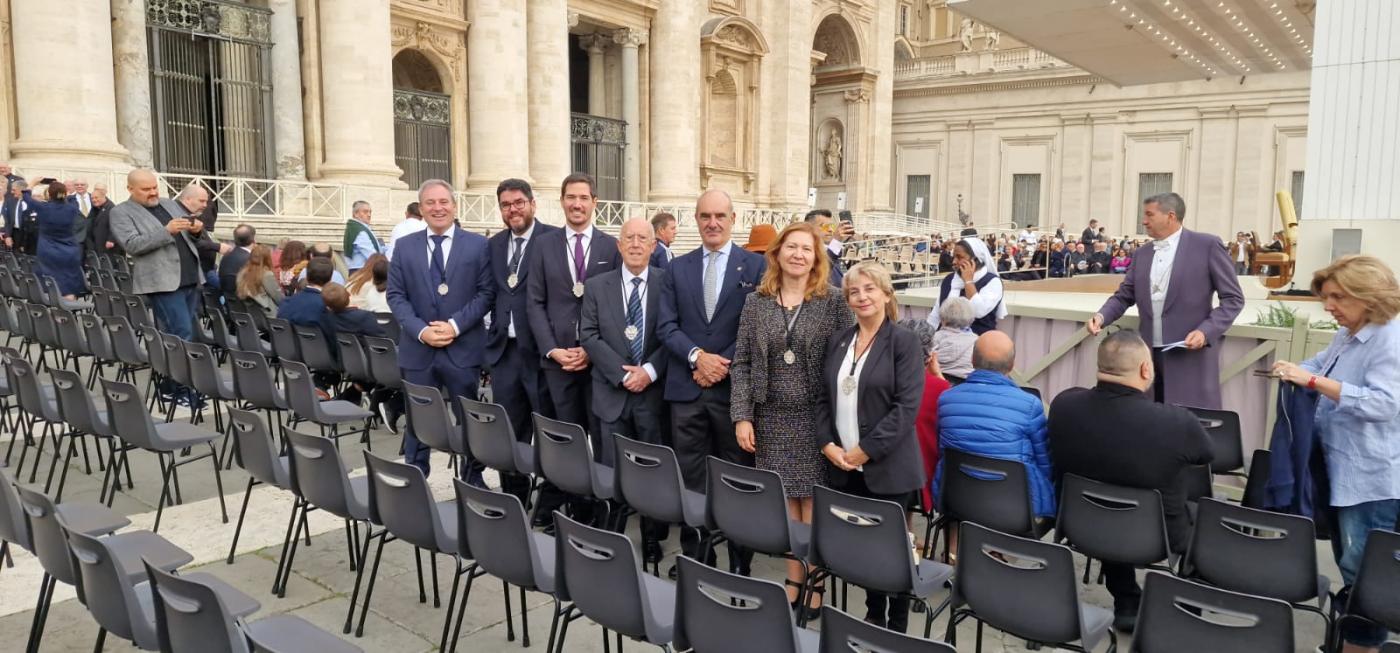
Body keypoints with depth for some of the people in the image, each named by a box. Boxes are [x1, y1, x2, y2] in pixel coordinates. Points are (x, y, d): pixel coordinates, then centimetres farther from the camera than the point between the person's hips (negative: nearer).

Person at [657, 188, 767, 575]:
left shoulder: (756, 266, 2)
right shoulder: (678, 268, 10)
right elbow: (666, 326, 4)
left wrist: (723, 365, -12)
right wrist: (697, 356, -12)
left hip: (735, 387, -2)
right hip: (686, 389, 3)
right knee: (690, 479, 9)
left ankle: (739, 562, 19)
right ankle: (693, 555, 21)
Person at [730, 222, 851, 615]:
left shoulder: (833, 303, -2)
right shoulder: (756, 302, 4)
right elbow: (741, 363, 4)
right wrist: (742, 416, -4)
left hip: (817, 418, -2)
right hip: (773, 418, 2)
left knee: (814, 504, 2)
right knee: (786, 502, 8)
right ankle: (793, 581, 22)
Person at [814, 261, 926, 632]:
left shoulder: (904, 341, -6)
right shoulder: (838, 341, 11)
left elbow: (907, 406, -14)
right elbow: (823, 398, 12)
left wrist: (865, 450, -16)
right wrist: (827, 445, -3)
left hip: (888, 468, -5)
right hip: (844, 467, 5)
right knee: (860, 545, 11)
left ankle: (897, 626, 18)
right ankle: (873, 615, 29)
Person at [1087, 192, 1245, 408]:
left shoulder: (1207, 245, -3)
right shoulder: (1143, 253, 13)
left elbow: (1233, 298, -3)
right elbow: (1124, 296, 15)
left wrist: (1206, 331, -16)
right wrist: (1102, 316, -5)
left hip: (1192, 357, -5)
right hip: (1149, 355, 5)